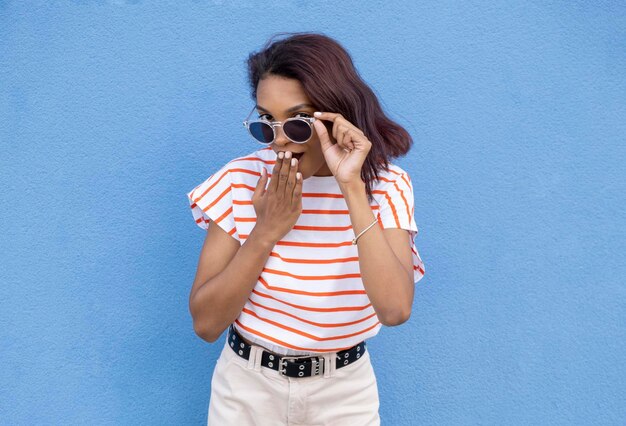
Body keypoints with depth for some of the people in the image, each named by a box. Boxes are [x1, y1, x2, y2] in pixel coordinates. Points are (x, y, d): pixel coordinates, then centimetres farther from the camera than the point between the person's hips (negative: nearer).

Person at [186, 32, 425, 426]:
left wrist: (352, 189, -30)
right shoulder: (242, 181, -13)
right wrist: (267, 230, -24)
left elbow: (395, 310, -28)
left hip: (345, 392, 0)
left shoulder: (385, 185, -13)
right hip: (248, 385, 1)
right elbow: (206, 323, -14)